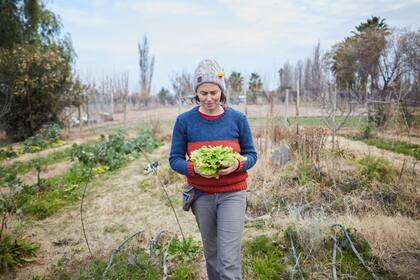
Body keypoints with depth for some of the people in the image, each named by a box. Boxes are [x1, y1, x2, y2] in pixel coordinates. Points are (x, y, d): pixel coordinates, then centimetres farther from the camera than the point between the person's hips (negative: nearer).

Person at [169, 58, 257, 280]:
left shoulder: (237, 119, -5)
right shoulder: (184, 121, -6)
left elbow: (251, 155, 2)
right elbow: (175, 159, -1)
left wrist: (237, 164, -21)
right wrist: (194, 168, -22)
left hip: (232, 193, -1)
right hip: (201, 195, 1)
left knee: (229, 260, -4)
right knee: (211, 253, 18)